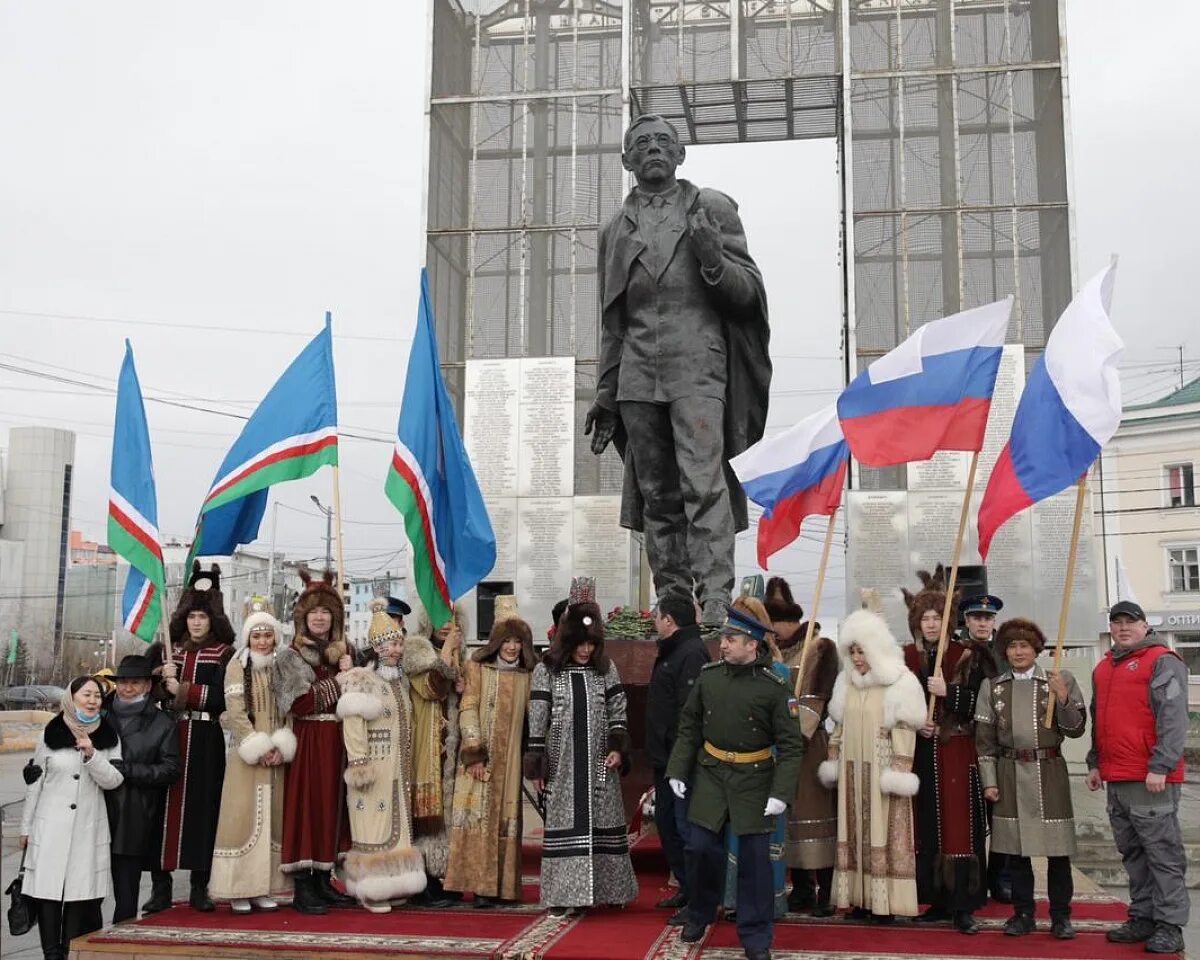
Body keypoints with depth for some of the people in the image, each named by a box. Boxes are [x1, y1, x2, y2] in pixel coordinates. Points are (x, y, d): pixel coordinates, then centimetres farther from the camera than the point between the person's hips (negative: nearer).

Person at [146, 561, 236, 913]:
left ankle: (199, 887, 6)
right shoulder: (165, 651, 14)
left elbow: (220, 698, -8)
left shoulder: (224, 654, 4)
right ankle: (161, 886, 7)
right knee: (164, 807, -1)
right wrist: (162, 676, -8)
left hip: (206, 744, -2)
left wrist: (180, 689, -7)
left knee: (201, 808, -1)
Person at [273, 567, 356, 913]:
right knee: (306, 806, -6)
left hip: (336, 741, 6)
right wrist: (337, 679, -12)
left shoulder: (342, 653, 15)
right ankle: (302, 888, -1)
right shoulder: (290, 656, -2)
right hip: (307, 740, -6)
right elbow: (298, 704, -14)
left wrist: (349, 672, -4)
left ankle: (323, 882, 15)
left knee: (332, 806, 8)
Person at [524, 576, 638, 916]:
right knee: (564, 826, 0)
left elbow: (618, 713, 7)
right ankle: (563, 894, 7)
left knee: (603, 824, 5)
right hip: (562, 766, -2)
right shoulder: (545, 671, -2)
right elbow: (537, 721, -3)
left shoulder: (606, 669, 5)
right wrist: (536, 766, -5)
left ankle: (607, 888, 16)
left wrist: (618, 748, -6)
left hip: (599, 765, 2)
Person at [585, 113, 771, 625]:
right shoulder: (615, 230, 19)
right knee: (657, 496, 3)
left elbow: (748, 294, 7)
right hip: (637, 374, 4)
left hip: (698, 366, -3)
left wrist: (713, 260, -13)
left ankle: (715, 603, -17)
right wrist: (605, 396, 17)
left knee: (704, 484, -15)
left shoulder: (713, 208, 11)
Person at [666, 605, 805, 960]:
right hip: (710, 774, 3)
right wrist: (677, 770, 3)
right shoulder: (708, 676, -2)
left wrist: (781, 793, -17)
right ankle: (698, 916, 30)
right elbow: (689, 727, 7)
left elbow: (791, 745, -10)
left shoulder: (774, 687, -12)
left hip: (754, 780, -3)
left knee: (754, 857, 2)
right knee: (704, 848, 5)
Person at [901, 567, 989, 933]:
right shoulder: (906, 658, 8)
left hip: (957, 754, -3)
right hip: (921, 755, 3)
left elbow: (982, 704, -7)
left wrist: (948, 693, -18)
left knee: (959, 824, -5)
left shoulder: (968, 656, -2)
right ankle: (939, 900, 15)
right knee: (928, 825, 5)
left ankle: (963, 906, 0)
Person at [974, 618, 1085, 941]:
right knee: (1016, 848, 6)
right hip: (1011, 774, 1)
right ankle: (1023, 913, 16)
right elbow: (985, 739, 7)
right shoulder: (992, 687, 6)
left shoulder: (1060, 681, 3)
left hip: (1049, 772, -1)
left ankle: (1061, 915, 13)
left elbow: (1076, 729, -1)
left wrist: (1062, 697, -15)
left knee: (1057, 848, 2)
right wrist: (989, 781, 1)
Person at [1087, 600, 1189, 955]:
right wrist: (1094, 763, 19)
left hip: (1150, 779, -8)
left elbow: (1173, 719, -13)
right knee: (1133, 854, 12)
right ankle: (1142, 918, 20)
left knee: (1162, 852, -3)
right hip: (1115, 780, 8)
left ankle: (1170, 926, 2)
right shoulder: (1103, 668, 19)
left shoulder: (1162, 662, -5)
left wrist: (1160, 766, -19)